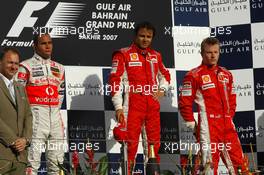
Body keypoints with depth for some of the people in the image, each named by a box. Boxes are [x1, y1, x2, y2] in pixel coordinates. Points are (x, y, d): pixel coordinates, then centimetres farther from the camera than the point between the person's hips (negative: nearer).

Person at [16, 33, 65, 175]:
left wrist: (55, 109, 13)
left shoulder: (59, 68, 17)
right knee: (32, 160, -11)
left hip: (55, 114, 6)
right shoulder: (26, 66, -2)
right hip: (36, 115, -6)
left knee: (57, 162, 8)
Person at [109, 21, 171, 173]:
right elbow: (115, 80, -6)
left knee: (155, 143, 9)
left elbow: (165, 74, 30)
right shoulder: (123, 55, -2)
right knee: (131, 144, -11)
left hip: (153, 106, 5)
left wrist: (162, 89, 9)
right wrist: (118, 107, -12)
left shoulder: (156, 56, 15)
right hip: (133, 105, -5)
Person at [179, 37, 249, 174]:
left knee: (238, 161, 3)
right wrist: (191, 124, -3)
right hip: (208, 126, -6)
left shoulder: (226, 74, 15)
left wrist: (229, 117, 15)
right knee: (210, 162, -6)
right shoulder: (194, 76, -4)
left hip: (227, 125, 6)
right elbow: (184, 102, -4)